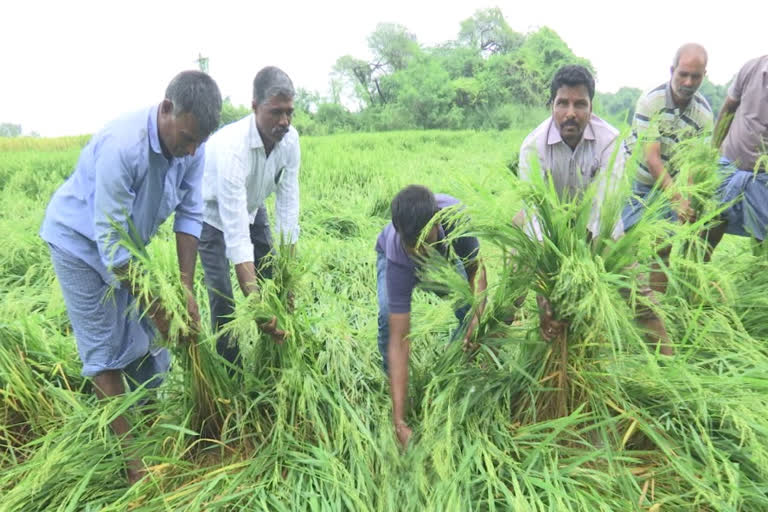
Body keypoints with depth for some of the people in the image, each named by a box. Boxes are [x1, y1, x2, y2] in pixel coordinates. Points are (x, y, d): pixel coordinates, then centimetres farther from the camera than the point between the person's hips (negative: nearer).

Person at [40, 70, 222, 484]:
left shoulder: (192, 148, -18)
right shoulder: (122, 146, -37)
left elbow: (189, 215, -11)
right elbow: (109, 240, -33)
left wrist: (186, 288, -16)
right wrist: (156, 306, -28)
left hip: (129, 244, 6)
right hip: (81, 241, -6)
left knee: (143, 339, 9)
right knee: (105, 351, -2)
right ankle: (130, 458, 7)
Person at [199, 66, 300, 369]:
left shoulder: (289, 139, -23)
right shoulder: (231, 147, -41)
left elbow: (287, 202, -18)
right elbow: (236, 234, -43)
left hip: (252, 206, 6)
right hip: (214, 212, -5)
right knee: (222, 296, -13)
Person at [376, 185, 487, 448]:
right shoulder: (397, 260, -45)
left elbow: (476, 268, -22)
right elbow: (398, 340, -45)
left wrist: (478, 314, -43)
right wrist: (399, 421, -47)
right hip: (392, 257, -2)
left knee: (471, 312, -17)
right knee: (389, 315, -29)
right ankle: (390, 379, -1)